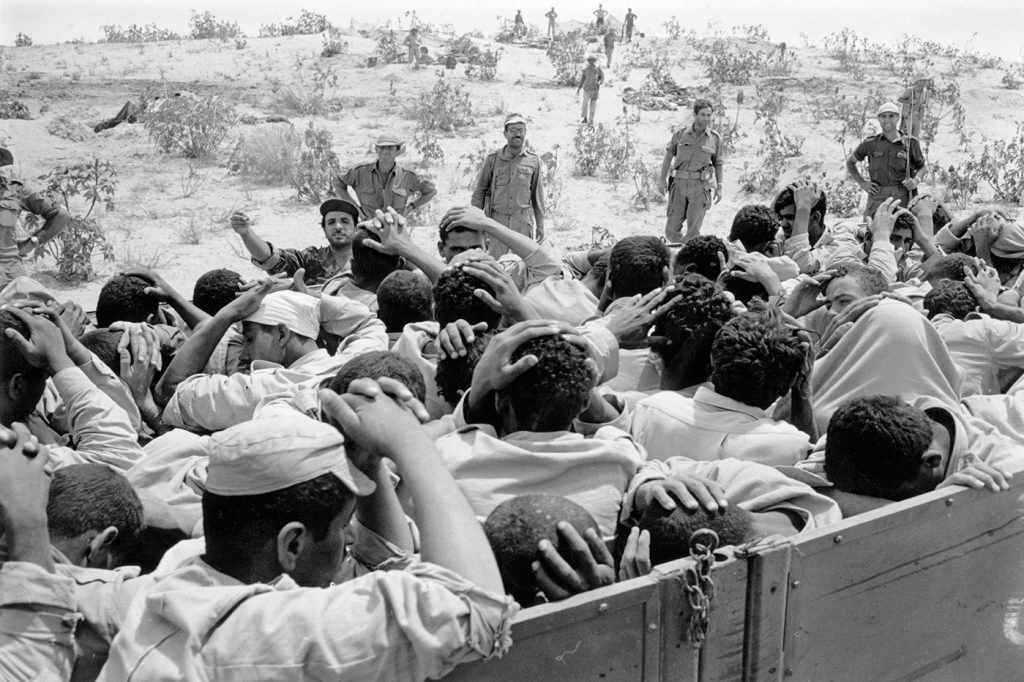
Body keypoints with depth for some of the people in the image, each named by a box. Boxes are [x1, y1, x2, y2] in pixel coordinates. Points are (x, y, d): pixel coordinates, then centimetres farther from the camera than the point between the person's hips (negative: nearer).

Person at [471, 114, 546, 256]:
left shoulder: (533, 160, 5)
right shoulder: (493, 159, 2)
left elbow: (537, 195, 11)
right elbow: (479, 191, 7)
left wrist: (540, 225, 11)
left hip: (523, 222, 1)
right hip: (497, 218, -1)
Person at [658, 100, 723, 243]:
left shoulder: (715, 138, 3)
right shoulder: (680, 134, 2)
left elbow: (718, 164, 11)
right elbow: (669, 154, 11)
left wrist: (719, 188, 7)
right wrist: (662, 179, 6)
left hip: (700, 186, -1)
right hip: (679, 184, 1)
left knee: (693, 230, -7)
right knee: (671, 231, 1)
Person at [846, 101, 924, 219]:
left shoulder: (910, 143, 9)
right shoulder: (870, 144, 10)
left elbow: (922, 167, 20)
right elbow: (850, 162, 22)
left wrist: (916, 181, -1)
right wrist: (862, 183, 11)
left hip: (902, 199, -1)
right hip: (877, 199, 1)